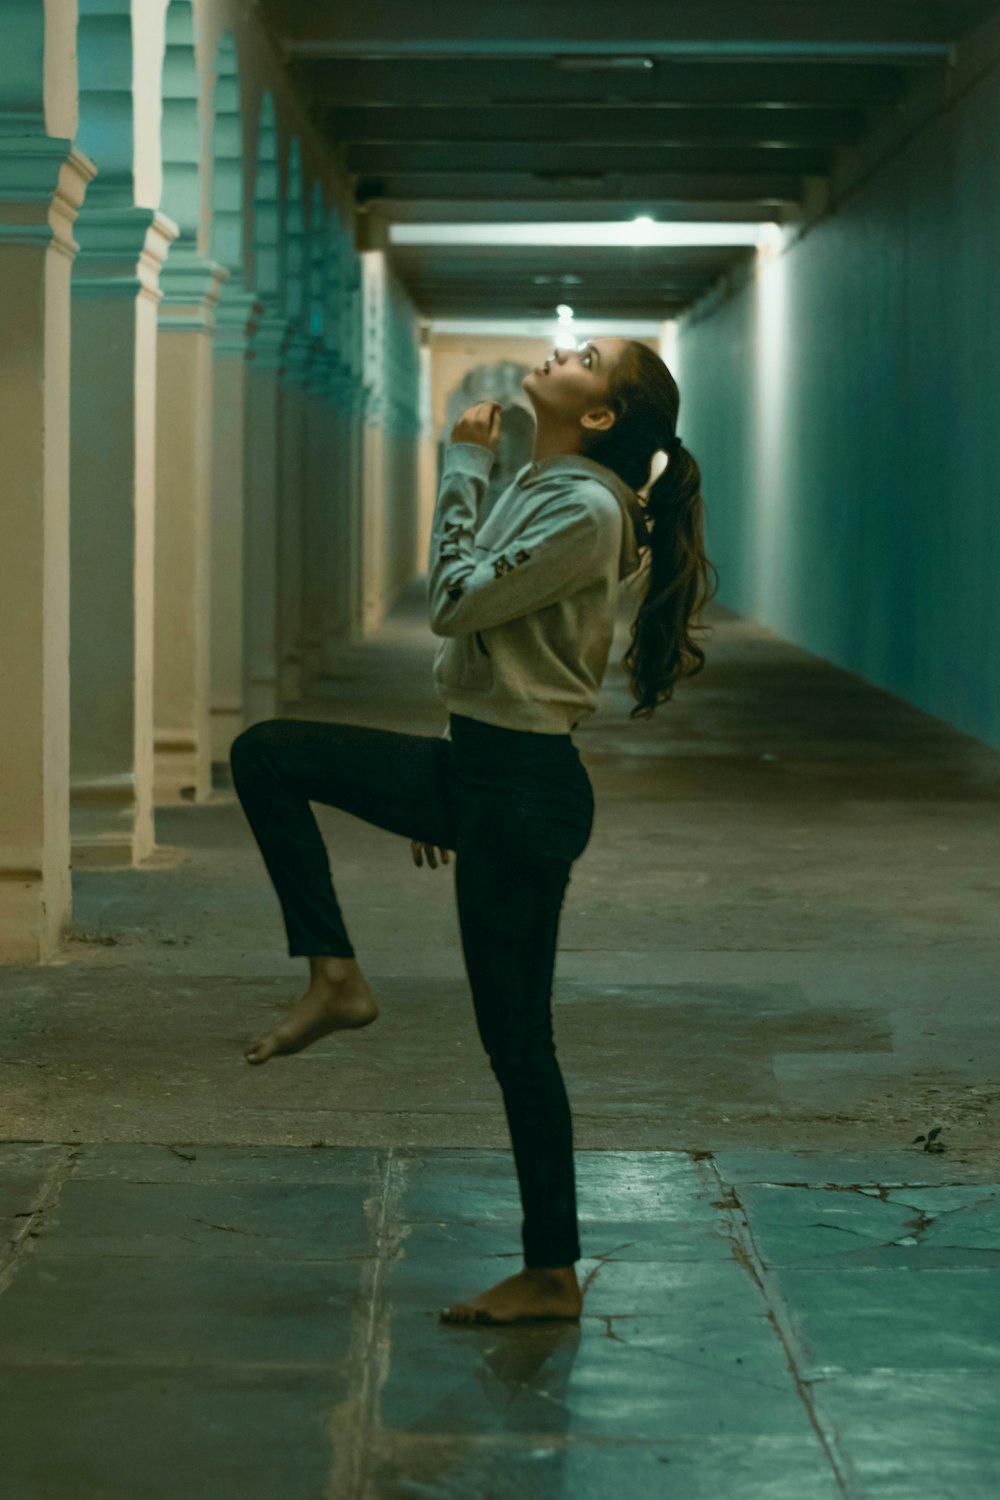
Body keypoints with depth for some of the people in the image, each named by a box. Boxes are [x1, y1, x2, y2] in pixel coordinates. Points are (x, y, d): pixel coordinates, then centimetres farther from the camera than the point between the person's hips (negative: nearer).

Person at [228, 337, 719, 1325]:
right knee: (266, 754, 6)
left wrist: (463, 468, -12)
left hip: (524, 790, -10)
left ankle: (552, 1275, 10)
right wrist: (442, 798, 24)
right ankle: (336, 978, 6)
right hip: (472, 765, 10)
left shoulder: (587, 510, -17)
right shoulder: (537, 487, 13)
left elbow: (455, 601, -21)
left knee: (514, 1034, -2)